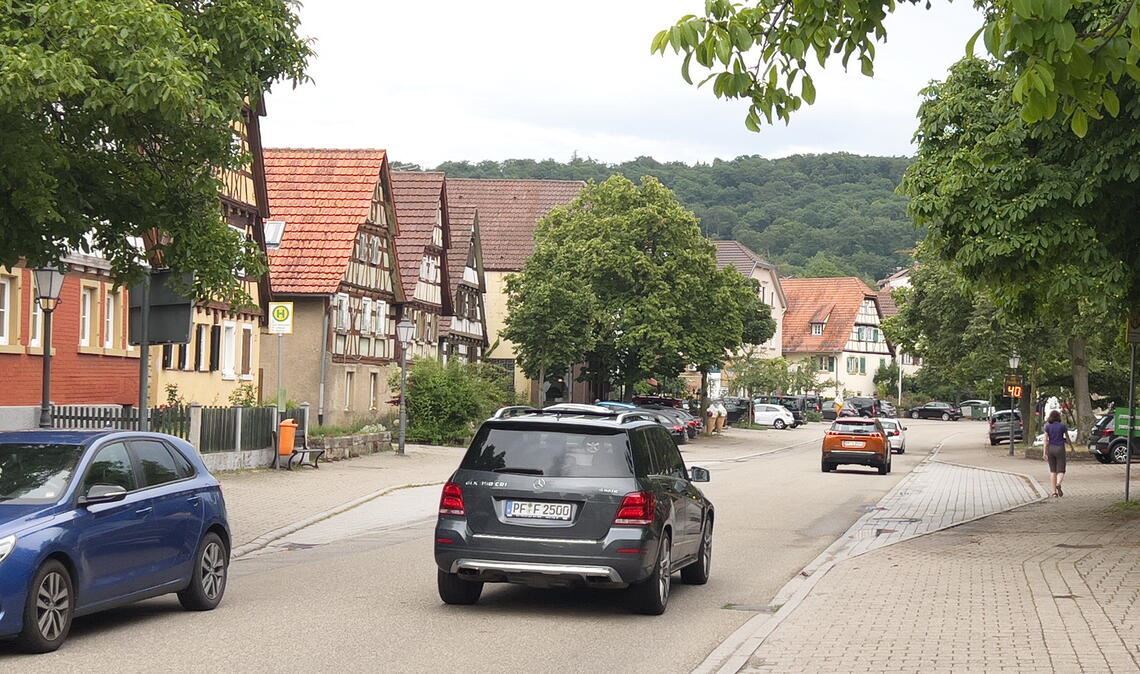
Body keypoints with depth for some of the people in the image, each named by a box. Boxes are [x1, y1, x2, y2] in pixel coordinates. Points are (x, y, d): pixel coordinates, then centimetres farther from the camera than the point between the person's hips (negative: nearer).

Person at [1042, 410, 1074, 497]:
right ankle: (1058, 483, -29)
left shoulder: (1047, 426, -1)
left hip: (1050, 448, 2)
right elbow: (1067, 438, 3)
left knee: (1052, 470, 11)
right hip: (1060, 448, -2)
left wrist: (1045, 452, -7)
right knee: (1061, 470, 2)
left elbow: (1046, 440, -6)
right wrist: (1072, 447, 18)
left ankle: (1054, 491, 7)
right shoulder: (1062, 426, -4)